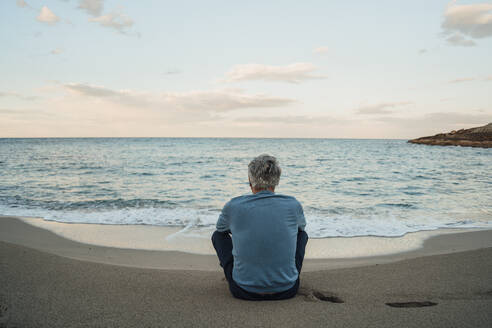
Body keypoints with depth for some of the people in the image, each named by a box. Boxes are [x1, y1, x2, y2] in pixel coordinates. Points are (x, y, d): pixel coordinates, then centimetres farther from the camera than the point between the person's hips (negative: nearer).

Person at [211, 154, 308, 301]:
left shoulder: (233, 206, -8)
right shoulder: (293, 205, -4)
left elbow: (221, 228, 17)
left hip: (245, 291, -1)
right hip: (287, 290, 1)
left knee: (217, 235, 20)